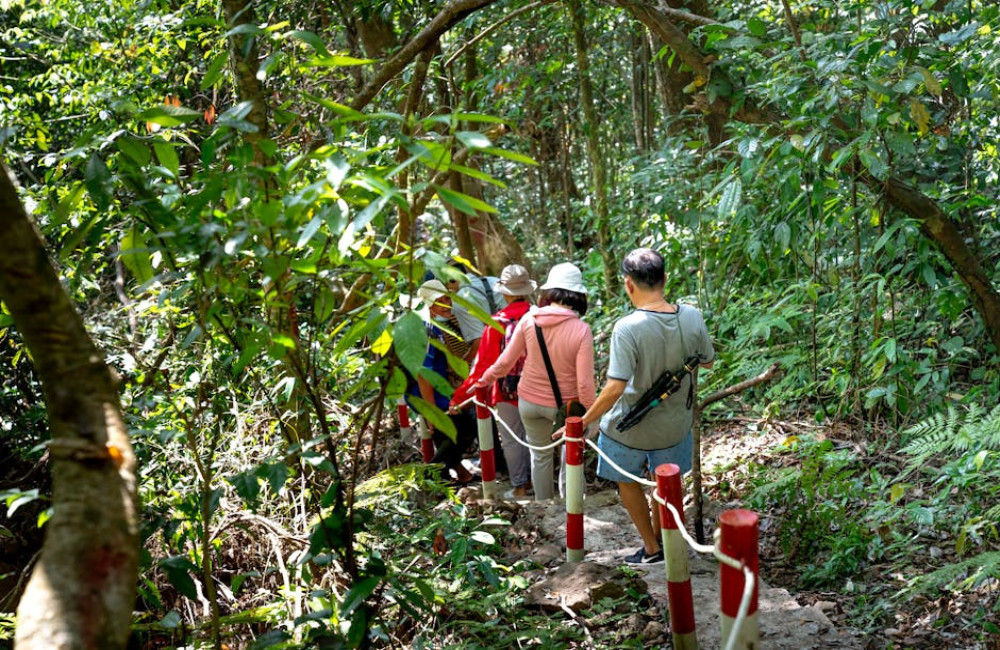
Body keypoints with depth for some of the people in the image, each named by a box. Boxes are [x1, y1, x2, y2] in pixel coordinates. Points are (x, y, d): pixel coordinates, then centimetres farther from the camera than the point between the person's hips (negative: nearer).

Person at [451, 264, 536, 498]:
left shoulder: (498, 322, -17)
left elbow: (483, 365, -15)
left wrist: (461, 396, -9)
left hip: (508, 391, -3)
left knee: (511, 439, 12)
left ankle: (519, 485, 19)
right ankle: (532, 477, 33)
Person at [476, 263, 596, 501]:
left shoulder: (528, 320, -13)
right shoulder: (581, 330, -21)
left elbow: (506, 361, -3)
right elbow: (584, 382, -19)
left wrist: (485, 379, 15)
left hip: (529, 401, 3)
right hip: (565, 405, -3)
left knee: (540, 455, 22)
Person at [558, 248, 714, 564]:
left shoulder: (628, 328, -28)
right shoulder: (692, 318, -13)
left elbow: (615, 388, -30)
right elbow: (707, 362, 4)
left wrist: (583, 422, -19)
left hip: (630, 429, -4)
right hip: (675, 424, 4)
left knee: (627, 481, 23)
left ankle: (652, 549, 32)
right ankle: (658, 536, 45)